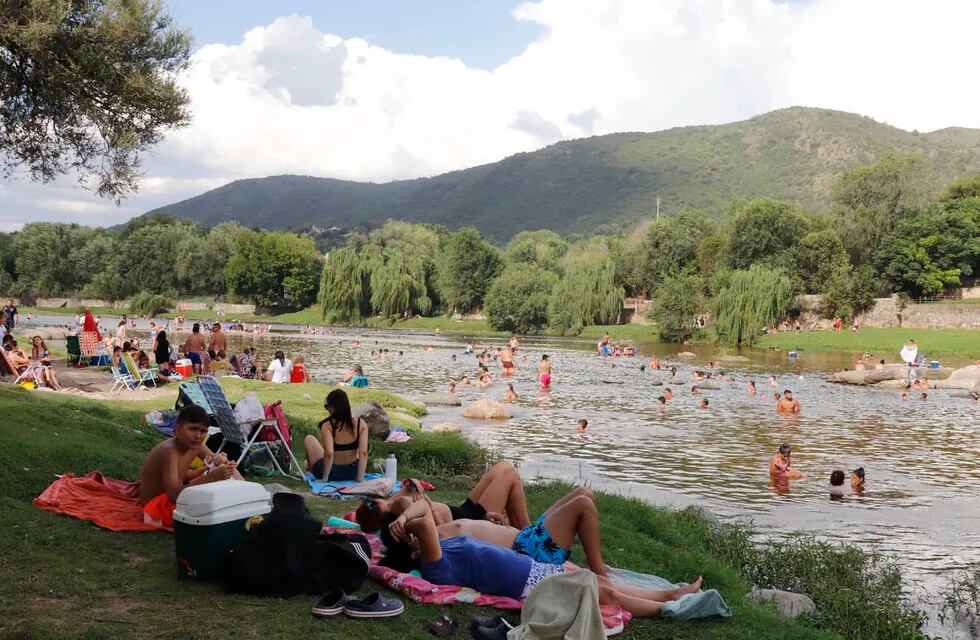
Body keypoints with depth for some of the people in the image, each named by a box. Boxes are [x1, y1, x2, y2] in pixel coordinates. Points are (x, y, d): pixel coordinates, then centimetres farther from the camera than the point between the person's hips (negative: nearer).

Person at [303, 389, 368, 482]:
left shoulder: (327, 426, -20)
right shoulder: (361, 424, -10)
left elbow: (329, 453, -30)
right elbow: (363, 453, -16)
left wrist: (324, 478, -20)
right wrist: (360, 478, -12)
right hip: (352, 474, 3)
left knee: (309, 439, 19)